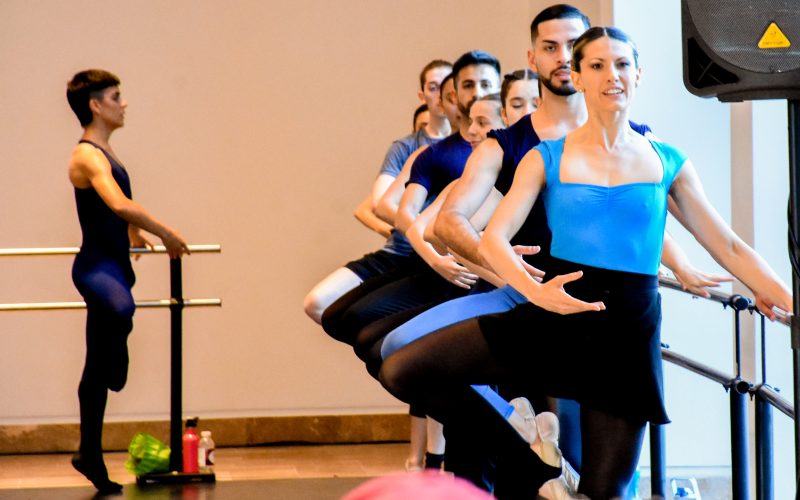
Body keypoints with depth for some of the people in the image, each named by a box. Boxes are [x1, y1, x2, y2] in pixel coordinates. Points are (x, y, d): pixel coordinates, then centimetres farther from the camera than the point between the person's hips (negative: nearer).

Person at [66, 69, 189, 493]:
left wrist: (135, 234, 37)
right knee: (121, 309, -44)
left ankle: (90, 457, 19)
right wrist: (166, 234, -22)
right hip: (96, 266, -10)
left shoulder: (103, 152, 17)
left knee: (97, 369, 13)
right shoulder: (88, 155, -13)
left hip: (112, 264, 10)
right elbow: (120, 205, -29)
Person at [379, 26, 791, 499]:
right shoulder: (547, 159, 3)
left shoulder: (669, 163, 8)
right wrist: (535, 291, -26)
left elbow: (730, 249, 9)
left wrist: (792, 304, 0)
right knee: (402, 370, -14)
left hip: (631, 326, 0)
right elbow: (494, 238, -6)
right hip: (556, 315, 0)